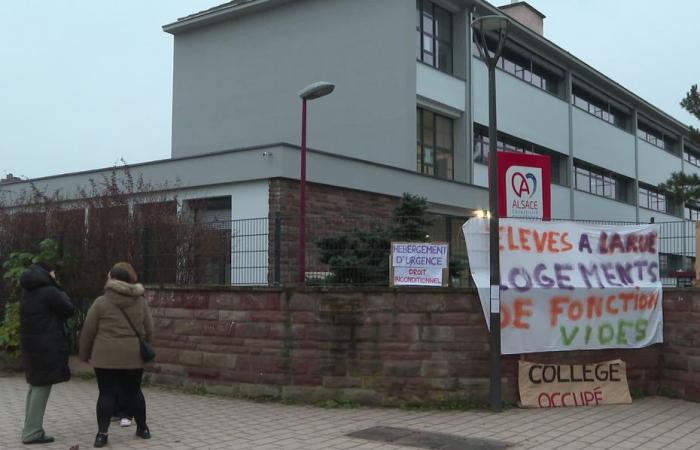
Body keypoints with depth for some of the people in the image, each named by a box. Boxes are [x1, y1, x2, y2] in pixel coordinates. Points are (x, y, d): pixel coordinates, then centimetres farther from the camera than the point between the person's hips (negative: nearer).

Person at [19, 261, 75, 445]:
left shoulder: (27, 293, 13)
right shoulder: (49, 292, -14)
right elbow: (69, 310, -8)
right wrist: (62, 294, 6)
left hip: (30, 343, 9)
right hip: (47, 345, -9)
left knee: (35, 385, 16)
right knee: (42, 387, -5)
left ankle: (30, 428, 21)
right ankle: (32, 432, -5)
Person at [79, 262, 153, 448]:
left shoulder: (101, 302, -5)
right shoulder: (141, 301, 5)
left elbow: (88, 331, 0)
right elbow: (149, 330, 10)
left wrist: (84, 354, 13)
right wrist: (141, 348, 25)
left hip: (106, 357, -2)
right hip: (133, 357, 3)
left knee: (107, 394, 3)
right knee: (133, 392, 14)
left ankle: (102, 433, -3)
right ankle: (142, 428, 23)